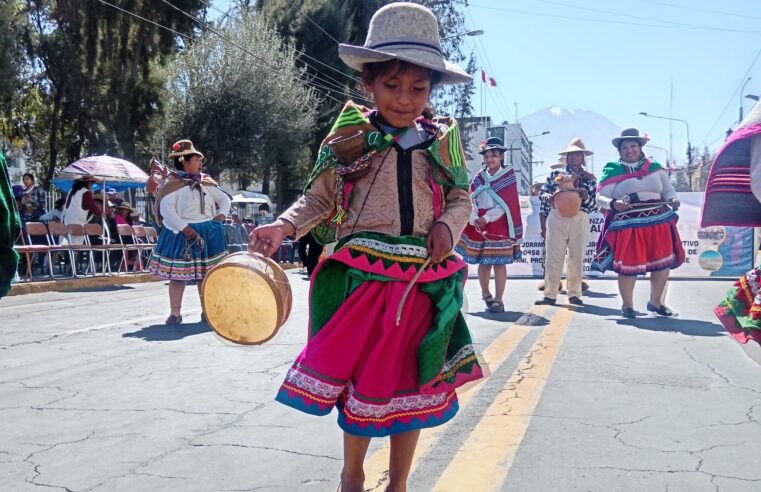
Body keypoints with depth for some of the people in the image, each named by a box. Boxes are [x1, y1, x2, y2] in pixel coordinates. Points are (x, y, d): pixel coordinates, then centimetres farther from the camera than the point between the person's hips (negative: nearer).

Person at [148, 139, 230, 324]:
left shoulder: (206, 182, 12)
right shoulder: (173, 183, -6)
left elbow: (225, 199, 19)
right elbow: (166, 209, -15)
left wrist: (221, 215, 0)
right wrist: (185, 228, -20)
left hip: (209, 233, 5)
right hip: (182, 233, -5)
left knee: (206, 273, 7)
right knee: (178, 273, -1)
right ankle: (175, 313, 8)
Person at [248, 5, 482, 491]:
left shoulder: (441, 142, 4)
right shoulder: (349, 139, -2)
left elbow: (462, 198, 13)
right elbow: (319, 198, 1)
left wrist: (448, 226, -8)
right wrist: (284, 226, -16)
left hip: (423, 281, 2)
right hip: (362, 276, -2)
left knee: (410, 384, 12)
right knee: (361, 379, 7)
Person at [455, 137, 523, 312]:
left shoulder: (509, 176, 1)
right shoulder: (478, 177, 10)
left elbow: (506, 203, -8)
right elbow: (472, 201, 2)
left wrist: (486, 218, -16)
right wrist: (475, 220, -15)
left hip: (500, 225, -3)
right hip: (479, 225, 3)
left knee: (499, 262, -6)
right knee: (483, 262, 7)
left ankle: (498, 299, -5)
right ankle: (485, 293, 25)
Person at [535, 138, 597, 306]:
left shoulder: (590, 178, 11)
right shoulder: (556, 173, 10)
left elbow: (595, 205, 7)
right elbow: (542, 193, 10)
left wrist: (586, 197, -14)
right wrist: (549, 197, -13)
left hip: (580, 218, 1)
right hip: (556, 217, 0)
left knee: (576, 257, 4)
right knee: (553, 256, -2)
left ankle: (574, 294, 14)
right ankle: (550, 294, 2)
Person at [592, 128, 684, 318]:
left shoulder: (654, 167, 11)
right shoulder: (612, 170, 2)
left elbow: (668, 190, 14)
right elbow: (600, 196, -3)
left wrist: (672, 200, -8)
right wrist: (613, 203, -23)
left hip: (658, 222, 4)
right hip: (628, 225, -3)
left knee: (662, 264, 8)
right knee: (628, 266, -2)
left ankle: (655, 302, 26)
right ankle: (627, 305, 18)